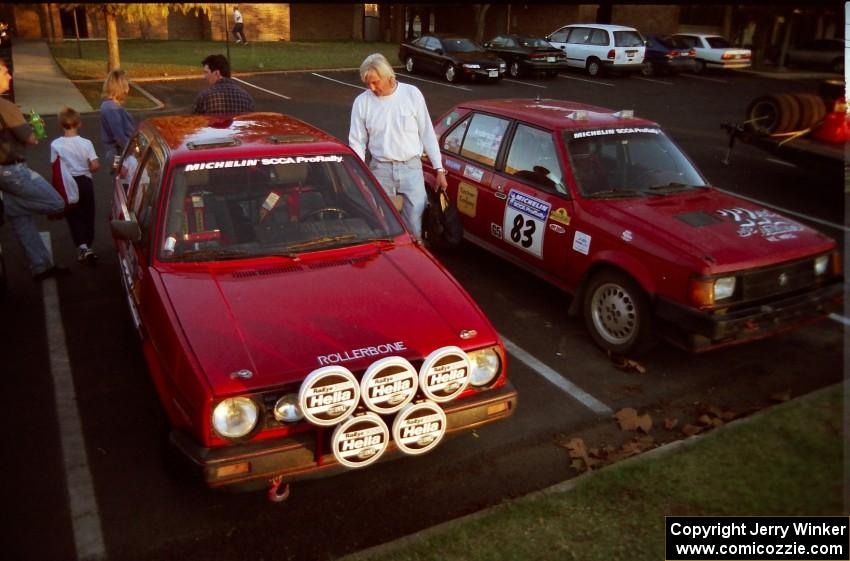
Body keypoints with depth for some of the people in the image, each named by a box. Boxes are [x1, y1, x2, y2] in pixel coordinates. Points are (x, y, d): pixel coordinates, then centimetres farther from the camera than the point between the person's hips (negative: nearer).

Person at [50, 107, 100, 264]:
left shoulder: (55, 144, -9)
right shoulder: (86, 143, -11)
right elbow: (95, 165, -14)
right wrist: (86, 169, 7)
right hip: (84, 182, 0)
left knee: (74, 216, 7)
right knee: (87, 215, 14)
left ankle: (82, 247, -8)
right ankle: (88, 245, 20)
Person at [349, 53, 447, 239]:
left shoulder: (412, 94, -3)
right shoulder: (362, 102, -1)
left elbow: (427, 134, 2)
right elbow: (357, 142, 4)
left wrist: (439, 169, 2)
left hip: (411, 167, -1)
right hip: (380, 169, 1)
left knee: (416, 223, -1)